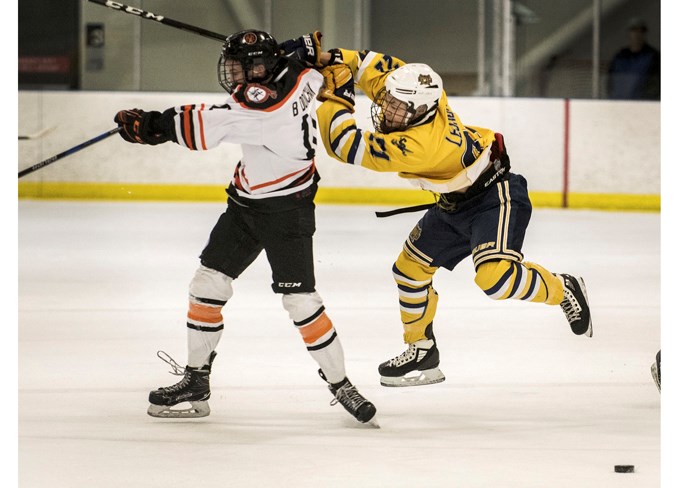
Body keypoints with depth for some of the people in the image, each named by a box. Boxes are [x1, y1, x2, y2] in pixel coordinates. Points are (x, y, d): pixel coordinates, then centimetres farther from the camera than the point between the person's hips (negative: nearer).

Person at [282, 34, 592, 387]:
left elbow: (350, 147, -37)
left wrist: (334, 98, -29)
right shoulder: (411, 94, -16)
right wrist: (334, 60, -8)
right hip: (454, 203, 10)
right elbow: (381, 67, 4)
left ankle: (564, 290, -1)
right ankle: (422, 352, 23)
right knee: (410, 268, 9)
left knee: (494, 276, -29)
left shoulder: (419, 143, -39)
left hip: (495, 196, -10)